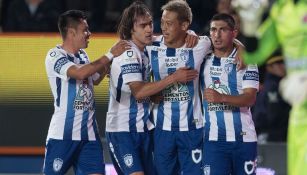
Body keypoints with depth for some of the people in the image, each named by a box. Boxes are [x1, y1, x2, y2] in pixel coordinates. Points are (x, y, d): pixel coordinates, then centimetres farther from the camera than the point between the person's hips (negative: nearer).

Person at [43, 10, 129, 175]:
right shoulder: (55, 55, -10)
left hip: (89, 134, 6)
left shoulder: (82, 55, 12)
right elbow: (80, 73, -26)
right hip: (62, 135, -6)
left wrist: (110, 62, 12)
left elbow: (95, 79, 29)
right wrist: (110, 55, -20)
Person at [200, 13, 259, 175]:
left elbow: (250, 98, -11)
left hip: (243, 137, -1)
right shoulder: (203, 61, 9)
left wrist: (221, 98, -27)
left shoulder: (245, 61, 1)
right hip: (213, 139, 1)